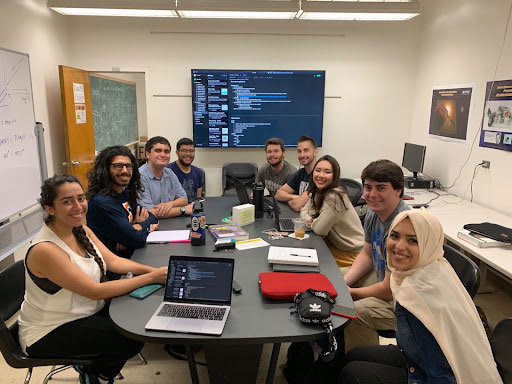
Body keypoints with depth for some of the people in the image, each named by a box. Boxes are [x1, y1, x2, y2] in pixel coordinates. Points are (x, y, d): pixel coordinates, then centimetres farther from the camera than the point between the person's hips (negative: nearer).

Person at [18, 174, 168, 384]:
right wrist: (152, 278, -28)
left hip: (84, 312, 8)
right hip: (49, 333, -8)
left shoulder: (82, 230, -3)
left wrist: (153, 270, -19)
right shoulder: (45, 250, -28)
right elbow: (96, 291, -28)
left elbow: (113, 261, -2)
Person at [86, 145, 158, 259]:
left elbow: (151, 217, 9)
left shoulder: (125, 193, 7)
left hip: (132, 256, 8)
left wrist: (138, 226, -12)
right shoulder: (102, 202, -21)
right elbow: (138, 240, -25)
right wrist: (144, 224, -3)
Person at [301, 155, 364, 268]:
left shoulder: (335, 197, -27)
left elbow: (319, 229, -25)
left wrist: (313, 223, -3)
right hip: (335, 243, 7)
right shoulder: (318, 192, 0)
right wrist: (309, 219, -10)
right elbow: (304, 209, 12)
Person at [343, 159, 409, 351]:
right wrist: (342, 283, -2)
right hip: (382, 278, 10)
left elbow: (390, 290, -26)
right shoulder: (373, 213, -2)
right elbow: (367, 255, 12)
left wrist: (349, 292, -12)